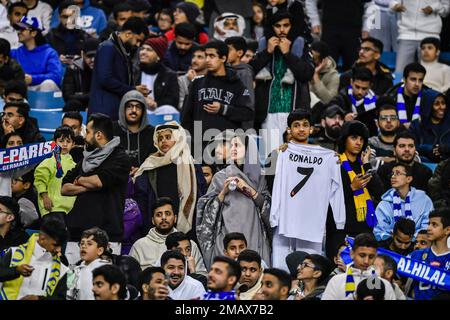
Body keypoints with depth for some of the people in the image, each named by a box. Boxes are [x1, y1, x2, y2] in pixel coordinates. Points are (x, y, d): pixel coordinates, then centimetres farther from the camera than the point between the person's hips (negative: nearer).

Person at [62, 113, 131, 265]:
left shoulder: (120, 158, 1)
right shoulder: (86, 159, 22)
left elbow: (99, 181, -15)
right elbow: (64, 188, 16)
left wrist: (79, 180, 6)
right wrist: (88, 186, -2)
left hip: (106, 234, -6)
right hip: (77, 232, 6)